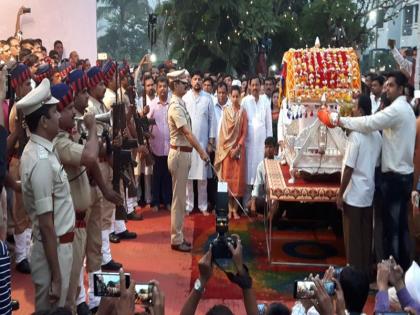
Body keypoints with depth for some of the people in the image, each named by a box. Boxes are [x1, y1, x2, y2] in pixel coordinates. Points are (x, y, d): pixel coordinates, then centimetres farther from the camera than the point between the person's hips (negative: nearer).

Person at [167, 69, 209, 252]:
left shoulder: (180, 104, 12)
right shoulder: (176, 107, -18)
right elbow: (187, 133, -24)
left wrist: (198, 152, 10)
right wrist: (202, 152, -26)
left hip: (183, 153, 10)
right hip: (179, 154, -10)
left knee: (180, 197, 15)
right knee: (178, 198, -2)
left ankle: (178, 237, 25)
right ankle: (176, 240, 8)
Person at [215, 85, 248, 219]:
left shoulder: (243, 112, 2)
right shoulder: (225, 110, 2)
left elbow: (244, 132, -1)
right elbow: (223, 131, 0)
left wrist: (237, 148, -10)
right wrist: (229, 148, -8)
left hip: (239, 149, 0)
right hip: (227, 149, 0)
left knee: (238, 177, 1)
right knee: (227, 177, 0)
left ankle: (235, 209, 8)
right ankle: (229, 209, 8)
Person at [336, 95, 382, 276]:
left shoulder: (356, 135, -18)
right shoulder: (377, 135, 3)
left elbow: (349, 168, -18)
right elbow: (376, 164, 10)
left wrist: (340, 194, -11)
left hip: (354, 195, -7)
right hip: (369, 193, 7)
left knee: (353, 237, 5)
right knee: (366, 235, 15)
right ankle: (365, 271, 24)